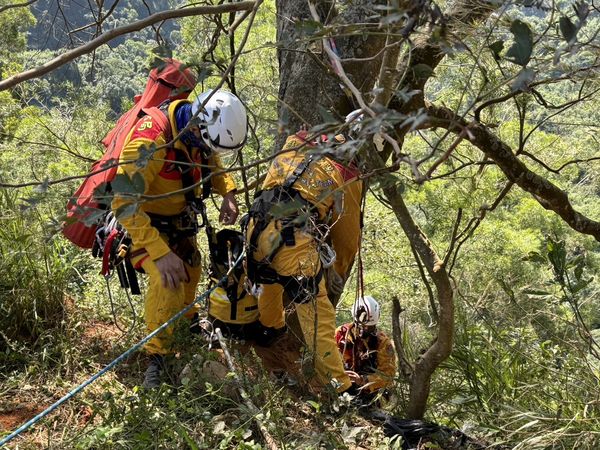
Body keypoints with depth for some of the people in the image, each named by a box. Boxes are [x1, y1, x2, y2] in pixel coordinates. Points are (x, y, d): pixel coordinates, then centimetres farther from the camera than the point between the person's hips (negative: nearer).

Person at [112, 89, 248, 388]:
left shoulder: (201, 130, -15)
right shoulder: (151, 140, -38)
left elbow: (213, 165, 8)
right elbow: (124, 204, -39)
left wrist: (228, 193, -13)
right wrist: (160, 253, -44)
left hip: (179, 219, 7)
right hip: (143, 222, -7)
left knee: (190, 273, 23)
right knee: (168, 280, -28)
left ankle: (187, 321, 55)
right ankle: (156, 357, -11)